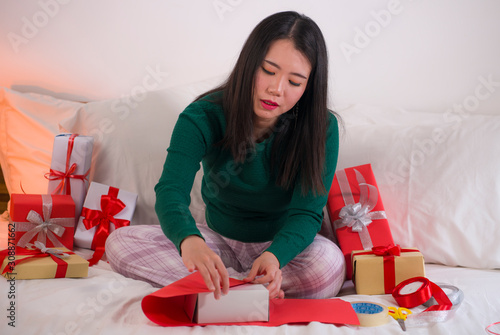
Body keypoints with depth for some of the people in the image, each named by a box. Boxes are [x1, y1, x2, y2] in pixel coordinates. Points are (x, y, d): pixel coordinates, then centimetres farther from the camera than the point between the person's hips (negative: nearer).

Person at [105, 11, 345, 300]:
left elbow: (307, 212, -20)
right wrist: (189, 240, -52)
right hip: (218, 240, 2)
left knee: (329, 262, -36)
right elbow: (171, 191, -28)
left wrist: (275, 255, -43)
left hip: (285, 245, -2)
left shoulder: (321, 129, -16)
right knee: (119, 242, -19)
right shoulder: (203, 117, -15)